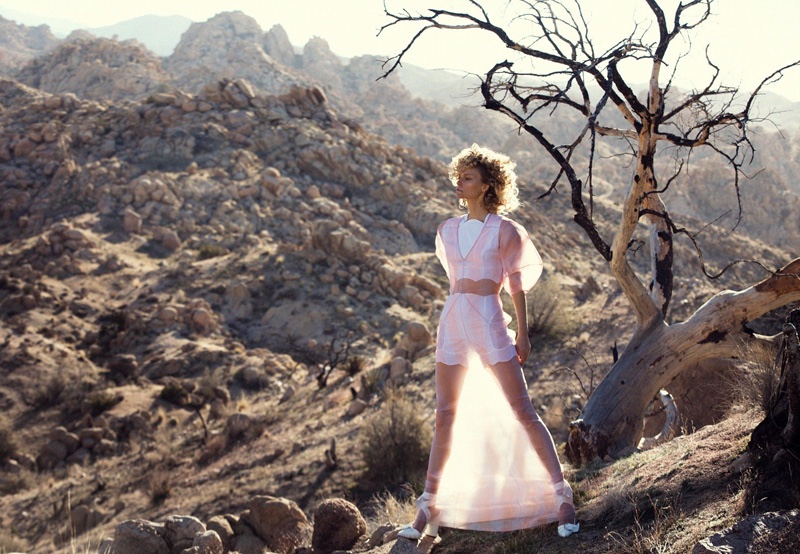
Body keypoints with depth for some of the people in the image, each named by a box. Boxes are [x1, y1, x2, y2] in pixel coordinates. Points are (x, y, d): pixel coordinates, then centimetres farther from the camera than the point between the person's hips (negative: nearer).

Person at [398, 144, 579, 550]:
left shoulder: (504, 230, -2)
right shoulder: (447, 231, 12)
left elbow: (517, 285, 2)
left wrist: (522, 334, 1)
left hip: (489, 324, -5)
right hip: (453, 323, 5)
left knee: (522, 413, -5)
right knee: (445, 416, 8)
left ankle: (562, 495, 3)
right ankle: (430, 507, 15)